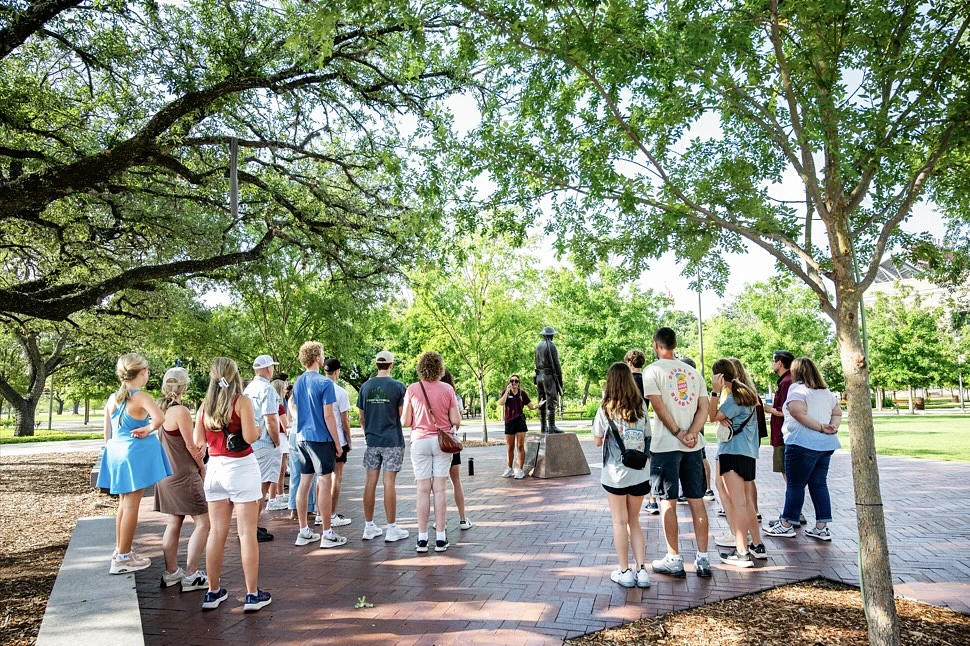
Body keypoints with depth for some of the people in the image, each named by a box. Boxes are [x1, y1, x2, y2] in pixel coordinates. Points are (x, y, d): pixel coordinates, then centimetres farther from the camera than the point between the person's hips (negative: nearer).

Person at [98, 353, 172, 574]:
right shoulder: (141, 397, -13)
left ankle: (120, 551, 28)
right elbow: (160, 418, -33)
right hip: (137, 452, -7)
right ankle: (123, 558, 6)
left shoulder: (113, 398, 8)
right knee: (131, 505, 0)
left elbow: (107, 433, 14)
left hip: (116, 451, 7)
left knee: (124, 502, 18)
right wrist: (147, 429, -14)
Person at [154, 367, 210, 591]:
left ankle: (171, 573, 22)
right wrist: (202, 467, 3)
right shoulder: (181, 412, -19)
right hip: (183, 476, -9)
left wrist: (199, 447, -7)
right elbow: (191, 447, -13)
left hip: (166, 474, 9)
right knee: (203, 523, -1)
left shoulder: (161, 410, 6)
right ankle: (191, 576, -1)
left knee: (173, 524, 15)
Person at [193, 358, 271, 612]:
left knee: (217, 532, 13)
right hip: (241, 468, -5)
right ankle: (252, 595, 5)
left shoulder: (205, 406, 6)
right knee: (247, 533, 0)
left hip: (215, 468, 5)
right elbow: (250, 437, -14)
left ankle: (213, 592, 21)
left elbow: (198, 441, 8)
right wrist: (258, 429, 7)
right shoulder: (242, 401, -8)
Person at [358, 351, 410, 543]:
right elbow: (403, 414, -5)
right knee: (389, 483, 0)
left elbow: (361, 416, 9)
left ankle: (369, 527, 16)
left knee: (370, 482, 9)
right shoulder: (398, 386, -8)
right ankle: (392, 529, 6)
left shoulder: (366, 386, 4)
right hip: (392, 441, -4)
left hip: (372, 441, 4)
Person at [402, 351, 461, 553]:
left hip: (420, 442, 0)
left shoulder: (412, 389, -4)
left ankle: (422, 538, 7)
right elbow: (456, 420, -2)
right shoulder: (447, 389, -2)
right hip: (442, 441, 0)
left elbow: (405, 421, -3)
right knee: (440, 489, 4)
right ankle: (440, 538, 7)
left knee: (423, 490, 4)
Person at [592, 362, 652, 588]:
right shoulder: (641, 406, 0)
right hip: (640, 474, 3)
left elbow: (598, 441, -2)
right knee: (634, 521, 16)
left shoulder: (606, 409, -8)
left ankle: (624, 571, 11)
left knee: (620, 522, 8)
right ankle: (641, 570, 12)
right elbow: (647, 436, 5)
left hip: (616, 474, -3)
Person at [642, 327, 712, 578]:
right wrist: (691, 434, -8)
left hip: (665, 445, -5)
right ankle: (702, 559, 14)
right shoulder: (692, 371, 11)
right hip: (694, 445, 5)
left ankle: (674, 560, 9)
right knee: (697, 500, 9)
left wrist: (678, 434, -8)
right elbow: (704, 408, 3)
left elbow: (660, 407, -14)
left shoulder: (652, 371, -5)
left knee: (668, 501, 3)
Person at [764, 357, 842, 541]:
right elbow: (838, 412, 18)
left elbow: (799, 413, -22)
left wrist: (820, 427, -14)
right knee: (819, 484, 11)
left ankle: (787, 525, 8)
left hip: (803, 443, -8)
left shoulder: (797, 388, -9)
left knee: (795, 484, 0)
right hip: (826, 445, 8)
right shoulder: (826, 391, 16)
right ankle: (822, 527, 11)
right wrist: (833, 427, 1)